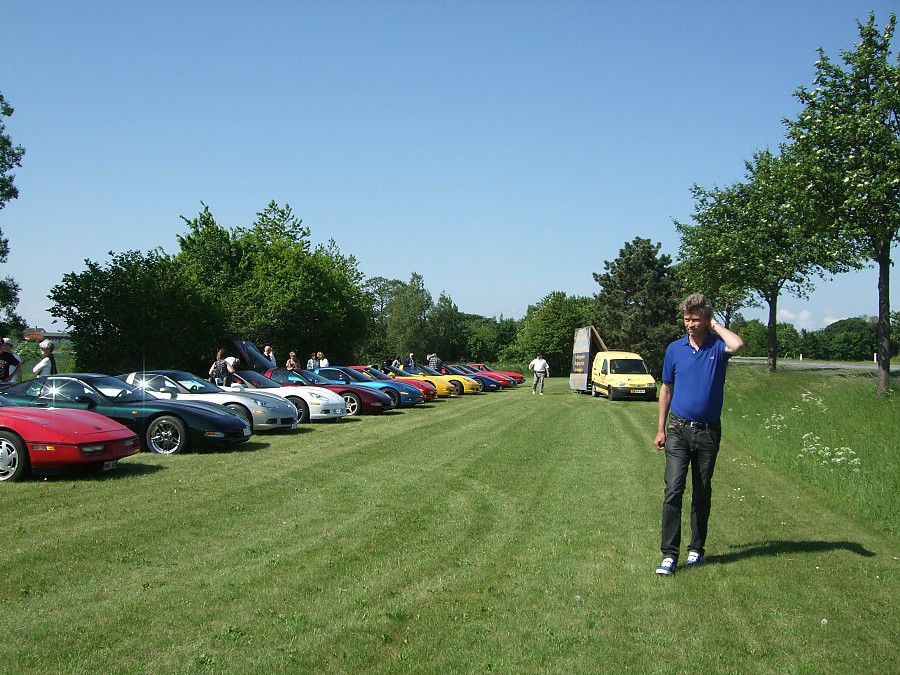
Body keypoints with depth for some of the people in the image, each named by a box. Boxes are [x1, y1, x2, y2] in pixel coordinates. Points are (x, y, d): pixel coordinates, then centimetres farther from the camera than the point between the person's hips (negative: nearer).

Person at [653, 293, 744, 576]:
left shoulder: (718, 346, -3)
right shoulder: (675, 349, 4)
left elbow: (738, 345, -29)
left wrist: (715, 325, -13)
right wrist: (660, 429, 8)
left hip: (708, 432, 0)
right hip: (678, 429, 1)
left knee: (702, 493, 10)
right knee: (673, 490, -10)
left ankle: (697, 548, 24)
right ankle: (669, 554, -9)